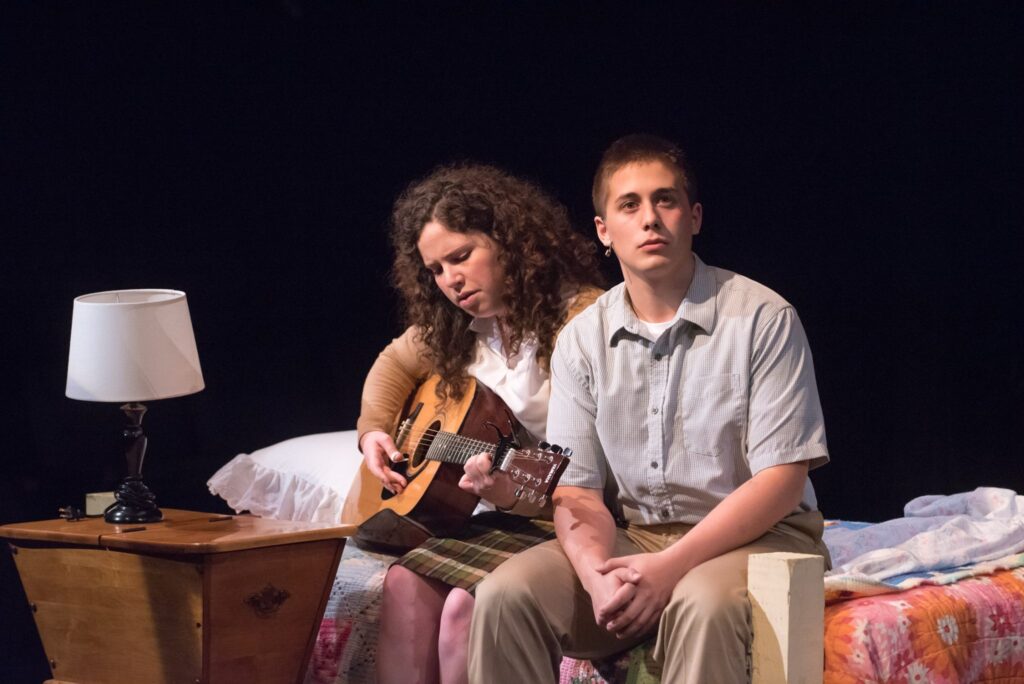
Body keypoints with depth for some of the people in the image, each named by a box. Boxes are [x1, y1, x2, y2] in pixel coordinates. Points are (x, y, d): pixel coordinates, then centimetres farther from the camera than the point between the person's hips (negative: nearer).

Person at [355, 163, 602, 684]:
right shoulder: (456, 327, 9)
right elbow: (395, 363, 30)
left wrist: (514, 492, -36)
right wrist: (374, 431, 12)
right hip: (508, 521, 7)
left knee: (466, 603, -27)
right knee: (405, 584, -16)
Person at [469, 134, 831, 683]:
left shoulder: (763, 319, -7)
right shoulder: (582, 340, 5)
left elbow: (782, 478, -12)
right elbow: (576, 490, 2)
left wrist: (670, 566, -22)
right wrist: (599, 576, -21)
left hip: (756, 535, -4)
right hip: (636, 535, 4)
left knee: (702, 603, -38)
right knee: (504, 596, -20)